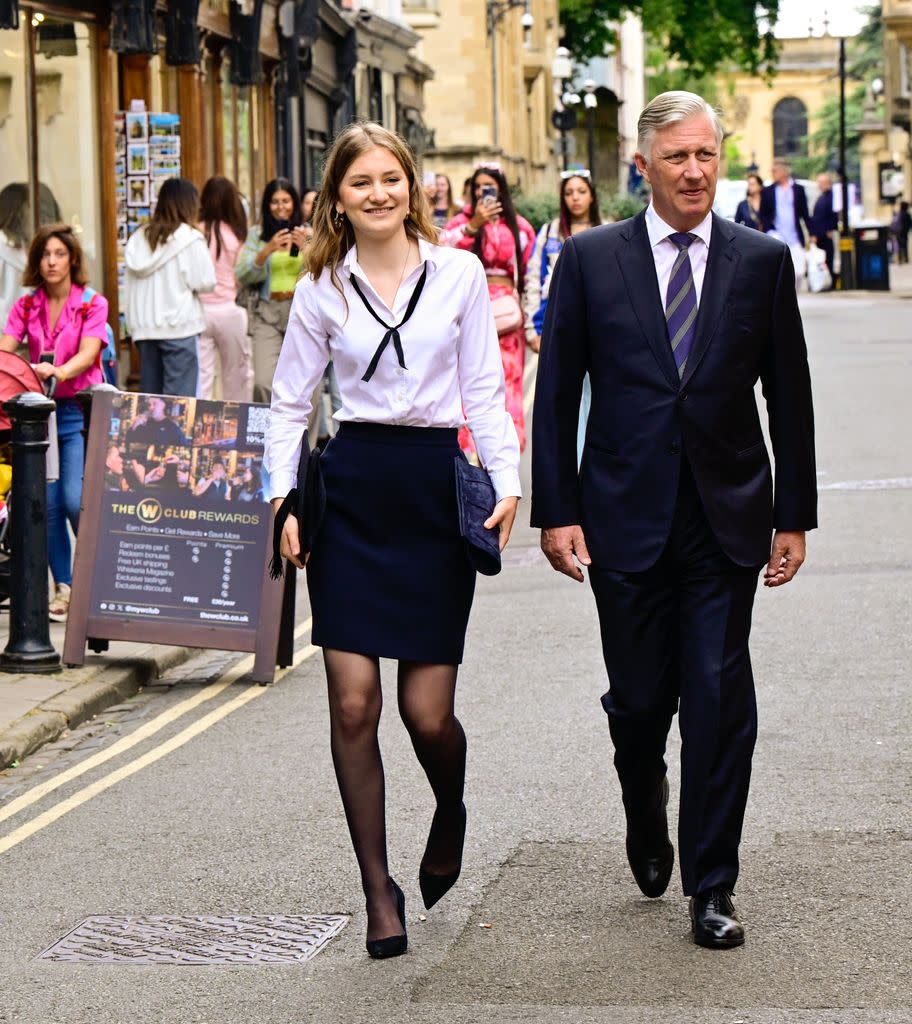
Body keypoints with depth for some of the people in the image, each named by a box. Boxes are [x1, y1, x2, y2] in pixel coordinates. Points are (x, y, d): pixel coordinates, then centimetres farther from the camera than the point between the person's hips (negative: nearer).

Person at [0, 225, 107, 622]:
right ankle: (63, 586, 13)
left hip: (79, 410, -3)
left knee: (75, 500, -14)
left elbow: (88, 354, -15)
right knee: (47, 503, 1)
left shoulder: (92, 304, -1)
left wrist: (59, 372, -34)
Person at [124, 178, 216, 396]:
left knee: (149, 393, 9)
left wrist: (133, 324, 15)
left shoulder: (139, 237, 9)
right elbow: (205, 282, -9)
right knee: (179, 396, -5)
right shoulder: (190, 238, -7)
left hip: (143, 327, 5)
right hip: (178, 327, -5)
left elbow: (130, 285, 9)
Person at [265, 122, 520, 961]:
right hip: (351, 489, 1)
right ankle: (379, 891, 8)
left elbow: (484, 391, 4)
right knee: (353, 703, -5)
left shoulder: (460, 274, 3)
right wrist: (281, 497, 0)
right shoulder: (322, 289, 5)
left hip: (437, 489, -1)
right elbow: (289, 403, 10)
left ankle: (450, 813, 34)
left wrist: (507, 482, -9)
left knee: (427, 712, -2)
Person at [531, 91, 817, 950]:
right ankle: (646, 815, 39)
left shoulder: (763, 260, 4)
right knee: (639, 699, 6)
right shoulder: (590, 259, 1)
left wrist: (794, 516, 4)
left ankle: (711, 887, 7)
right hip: (626, 517, 0)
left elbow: (788, 396, 6)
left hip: (728, 518, 0)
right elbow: (555, 393, 2)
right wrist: (556, 511, -3)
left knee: (720, 701, -3)